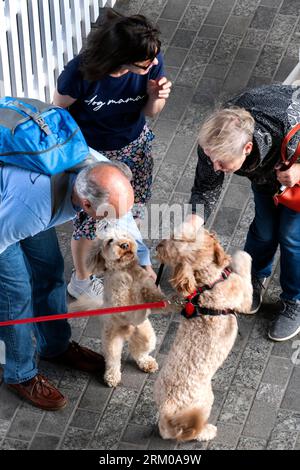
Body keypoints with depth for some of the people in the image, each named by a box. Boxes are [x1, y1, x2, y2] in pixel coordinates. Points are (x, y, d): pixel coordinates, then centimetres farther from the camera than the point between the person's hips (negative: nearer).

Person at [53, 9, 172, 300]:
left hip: (134, 146, 4)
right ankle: (80, 280, 42)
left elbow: (149, 112, -8)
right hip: (91, 154, -4)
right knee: (90, 219, 13)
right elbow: (58, 110, -15)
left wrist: (156, 97, -31)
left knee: (133, 207, 26)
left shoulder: (152, 63, -25)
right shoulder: (81, 72, -36)